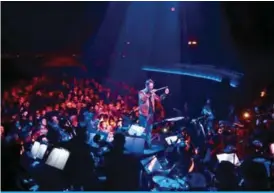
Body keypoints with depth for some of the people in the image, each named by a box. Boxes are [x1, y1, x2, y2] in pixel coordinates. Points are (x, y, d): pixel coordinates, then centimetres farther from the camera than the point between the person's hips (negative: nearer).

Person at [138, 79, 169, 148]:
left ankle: (148, 144, 17)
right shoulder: (141, 92, -4)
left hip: (150, 114, 6)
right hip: (143, 114, -5)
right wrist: (149, 94, -27)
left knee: (149, 130, 10)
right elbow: (142, 99, -23)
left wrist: (165, 94, -2)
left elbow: (159, 99, 11)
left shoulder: (152, 93, 12)